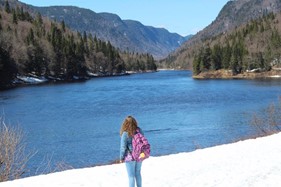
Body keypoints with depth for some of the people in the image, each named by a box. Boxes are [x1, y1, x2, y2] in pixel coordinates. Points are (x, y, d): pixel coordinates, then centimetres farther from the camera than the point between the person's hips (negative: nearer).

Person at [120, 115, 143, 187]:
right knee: (138, 173, 21)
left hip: (130, 157, -5)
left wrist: (121, 158, -2)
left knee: (131, 176, 6)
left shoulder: (125, 134, -18)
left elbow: (123, 147, -14)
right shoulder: (139, 130, -5)